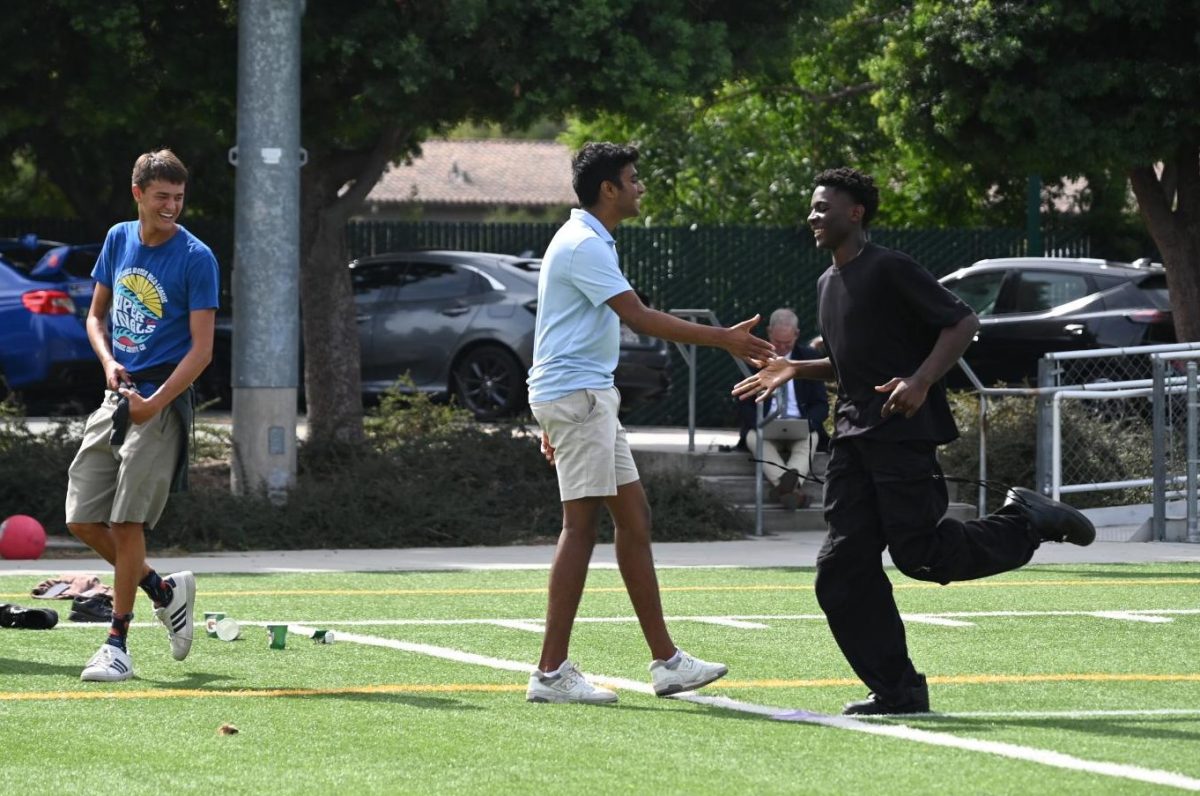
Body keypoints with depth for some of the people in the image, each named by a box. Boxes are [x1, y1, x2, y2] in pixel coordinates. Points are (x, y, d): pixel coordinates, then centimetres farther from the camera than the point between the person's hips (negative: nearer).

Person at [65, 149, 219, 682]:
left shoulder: (195, 258, -9)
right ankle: (165, 591, 24)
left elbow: (201, 349, -12)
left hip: (164, 402, -6)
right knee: (83, 519, 3)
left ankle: (117, 644, -1)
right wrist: (109, 362, -2)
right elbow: (96, 314, 18)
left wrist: (155, 403, -20)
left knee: (125, 521, -10)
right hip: (118, 395, 6)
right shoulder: (119, 240, 8)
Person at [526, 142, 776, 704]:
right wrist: (722, 339, -20)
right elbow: (640, 317, -22)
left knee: (634, 519, 9)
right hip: (575, 395, -11)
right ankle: (551, 673, -10)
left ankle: (666, 661, 11)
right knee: (581, 526, -10)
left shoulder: (587, 241, 19)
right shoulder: (584, 246, -14)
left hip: (588, 397, 11)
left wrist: (554, 418, 26)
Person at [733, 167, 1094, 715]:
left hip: (904, 432, -8)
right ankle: (896, 691, 1)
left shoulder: (889, 270, -9)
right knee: (842, 569, -1)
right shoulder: (828, 283, 18)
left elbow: (962, 322, -13)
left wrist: (921, 382, -24)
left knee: (918, 552, -13)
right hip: (854, 435, 8)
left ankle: (1028, 521, 10)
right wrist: (793, 370, 18)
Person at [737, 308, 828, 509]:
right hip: (764, 427, 0)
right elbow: (743, 403, 5)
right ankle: (793, 487, -61)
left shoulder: (810, 358, 9)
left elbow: (821, 405, 8)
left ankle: (786, 486, -61)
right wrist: (759, 423, -17)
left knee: (809, 439, -34)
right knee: (756, 439, -35)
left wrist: (807, 423, -15)